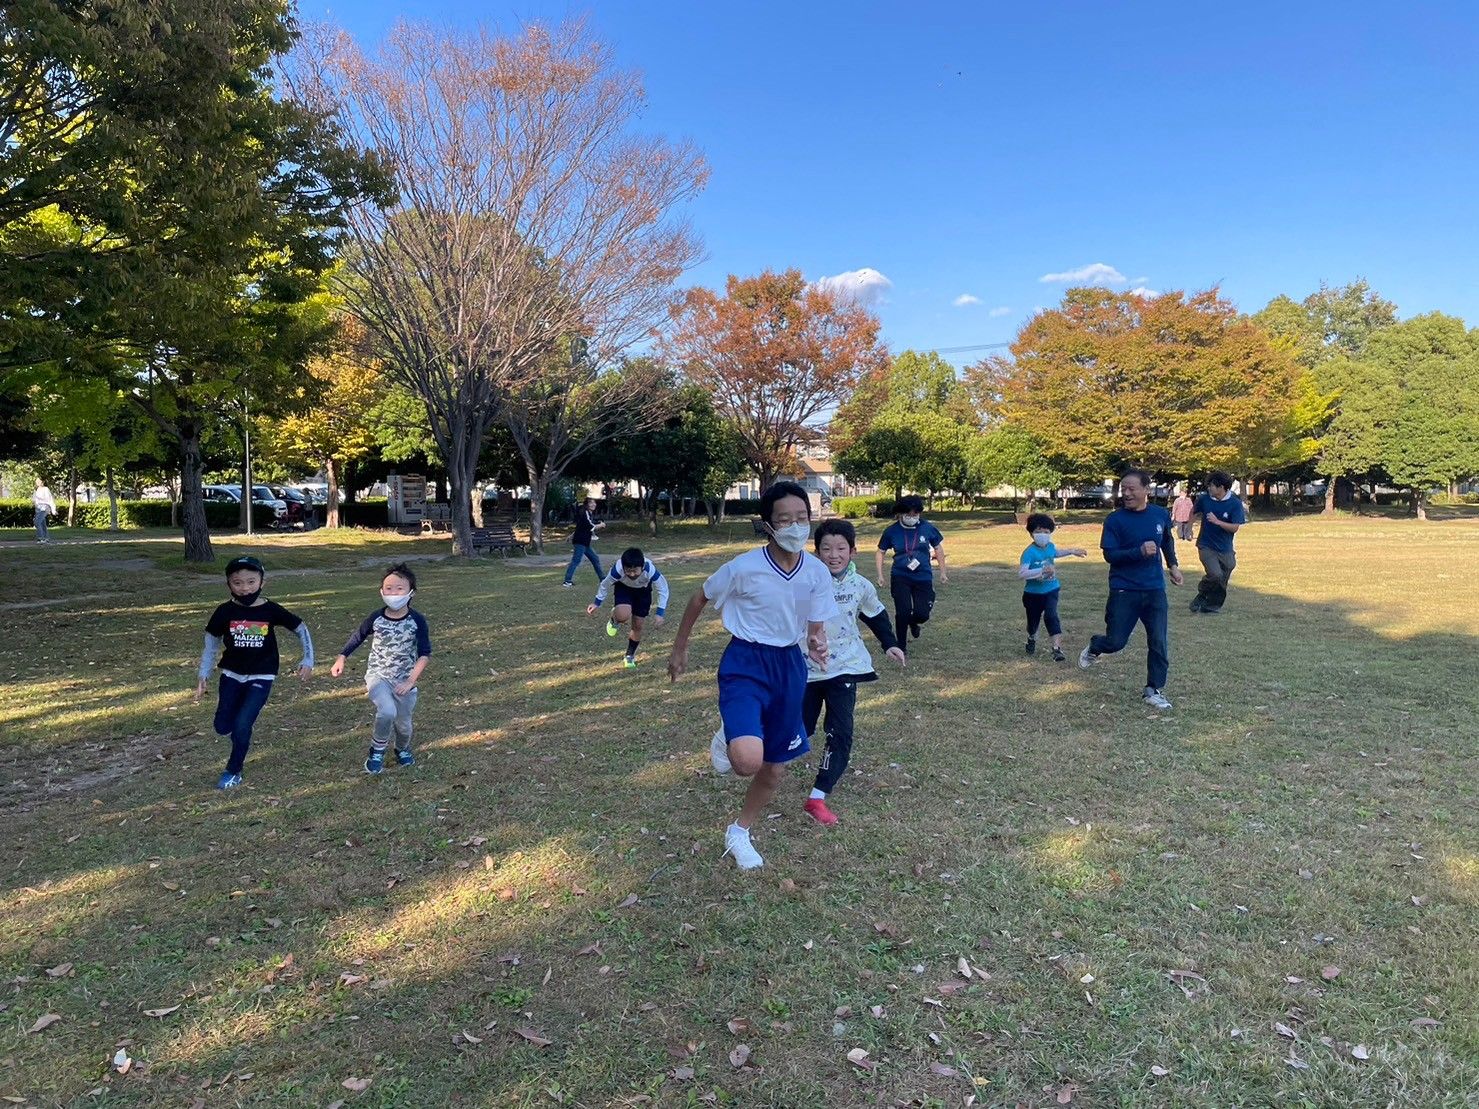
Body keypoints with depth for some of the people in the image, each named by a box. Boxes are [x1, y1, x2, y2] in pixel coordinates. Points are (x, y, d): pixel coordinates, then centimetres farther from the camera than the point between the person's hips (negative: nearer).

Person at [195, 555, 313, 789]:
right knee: (223, 727, 3)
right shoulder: (224, 612, -9)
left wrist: (308, 660, -7)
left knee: (242, 725, -10)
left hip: (261, 677, -2)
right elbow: (211, 644, 4)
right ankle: (242, 737, 39)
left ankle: (234, 771, 13)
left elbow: (301, 628, 0)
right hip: (231, 675, 2)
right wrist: (203, 677, 0)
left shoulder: (271, 610, -12)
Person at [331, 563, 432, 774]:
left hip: (404, 680, 1)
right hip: (378, 676, -1)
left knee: (403, 724, 11)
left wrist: (411, 681, -19)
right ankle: (377, 750, -1)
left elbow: (424, 654, -11)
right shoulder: (376, 618, -8)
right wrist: (341, 659, 0)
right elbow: (357, 637, 9)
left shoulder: (417, 621, -12)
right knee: (387, 712, -27)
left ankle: (402, 749, 46)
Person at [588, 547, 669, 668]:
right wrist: (597, 603, -6)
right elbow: (604, 584, -18)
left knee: (638, 625, 3)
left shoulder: (650, 570, -41)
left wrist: (660, 613, -29)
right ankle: (615, 620, 10)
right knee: (623, 615, -30)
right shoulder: (618, 570, -40)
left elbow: (663, 589, -25)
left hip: (643, 590, 1)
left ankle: (630, 655, 30)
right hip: (623, 587, -1)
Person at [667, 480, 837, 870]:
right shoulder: (743, 567, -18)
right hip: (746, 663, -4)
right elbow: (701, 598, -2)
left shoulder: (818, 573, -8)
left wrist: (818, 646, -24)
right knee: (748, 761, -26)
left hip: (789, 665, 5)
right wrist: (679, 649, 5)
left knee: (775, 767, 14)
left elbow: (817, 628, 0)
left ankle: (739, 833, 41)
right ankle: (725, 741, 13)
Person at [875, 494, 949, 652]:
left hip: (923, 578, 1)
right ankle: (901, 645, 12)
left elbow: (938, 548, 10)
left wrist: (943, 572, 12)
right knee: (903, 612, -11)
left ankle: (912, 622, 35)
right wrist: (880, 575, 1)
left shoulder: (928, 528, -5)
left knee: (922, 614, -4)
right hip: (900, 578, -1)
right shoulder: (892, 531, -7)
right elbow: (880, 552, 6)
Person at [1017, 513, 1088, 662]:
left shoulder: (1050, 546, -4)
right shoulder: (1029, 552, -24)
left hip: (1051, 590, 3)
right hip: (1033, 593, -3)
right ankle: (1032, 639, 47)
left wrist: (1072, 551, 22)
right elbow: (1021, 574, -34)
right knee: (1033, 620, 14)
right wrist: (1042, 570, -40)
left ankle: (1057, 649, -16)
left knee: (1051, 616, -18)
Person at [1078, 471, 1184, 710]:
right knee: (1115, 642, 1)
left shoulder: (1161, 515, 2)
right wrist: (1139, 552, -26)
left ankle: (1154, 690, 13)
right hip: (1124, 591, -3)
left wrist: (1173, 565, 22)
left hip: (1155, 590, 3)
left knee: (1159, 643, -1)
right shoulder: (1115, 520, -10)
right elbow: (1109, 555, -14)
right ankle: (1094, 647, 36)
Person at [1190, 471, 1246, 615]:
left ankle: (1211, 605, 25)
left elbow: (1235, 528, -15)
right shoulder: (1204, 499, -5)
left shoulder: (1235, 504, -11)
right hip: (1206, 546, -1)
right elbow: (1195, 512, 16)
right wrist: (1189, 528, 17)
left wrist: (1217, 522, -27)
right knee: (1215, 575, -21)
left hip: (1225, 549, 1)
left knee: (1221, 582, 6)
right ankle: (1201, 595, 4)